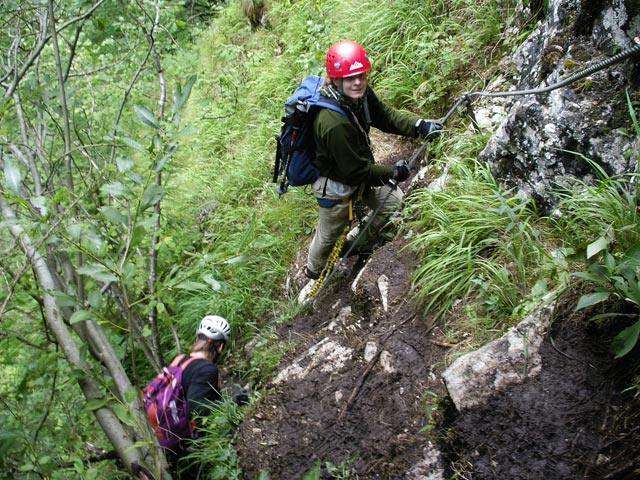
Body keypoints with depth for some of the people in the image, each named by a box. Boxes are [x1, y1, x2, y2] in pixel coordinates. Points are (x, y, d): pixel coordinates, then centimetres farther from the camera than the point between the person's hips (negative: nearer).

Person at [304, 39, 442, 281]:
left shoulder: (360, 93, -15)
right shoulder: (334, 123, -40)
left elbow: (384, 116, -1)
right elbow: (355, 170, -30)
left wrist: (419, 126, -17)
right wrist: (393, 172, -17)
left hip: (359, 176, 8)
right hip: (336, 187, -8)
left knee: (393, 202, 18)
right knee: (328, 234, 16)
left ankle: (353, 244, 40)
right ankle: (313, 271, 49)